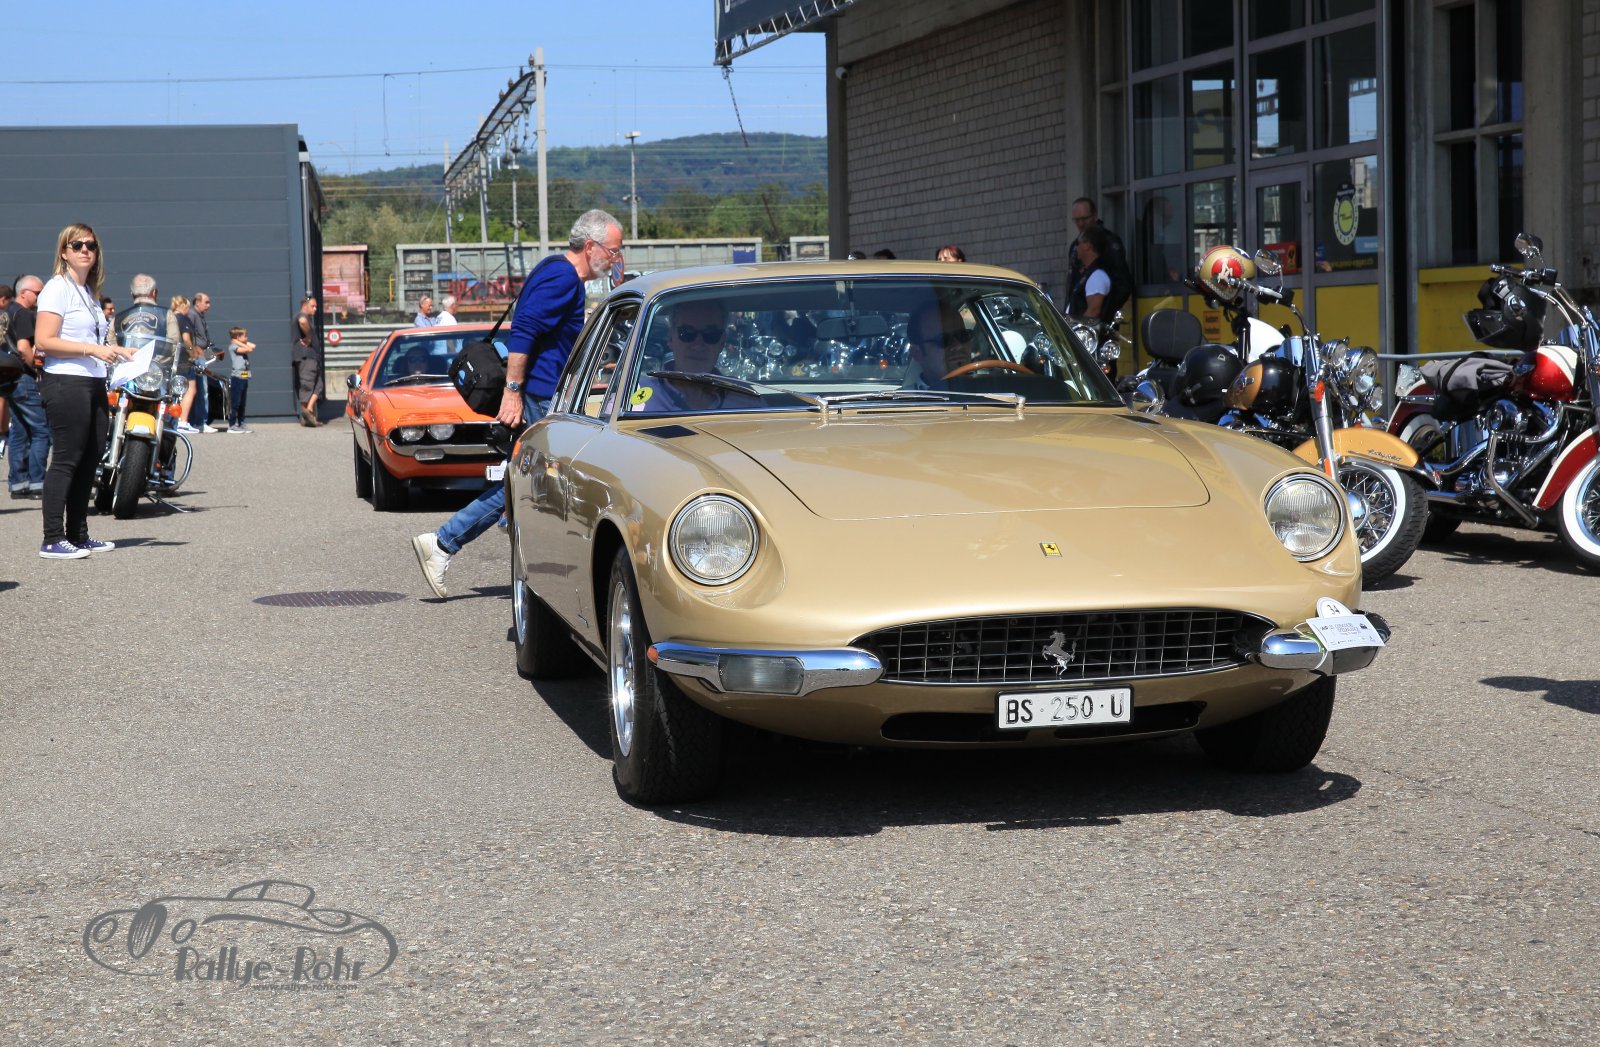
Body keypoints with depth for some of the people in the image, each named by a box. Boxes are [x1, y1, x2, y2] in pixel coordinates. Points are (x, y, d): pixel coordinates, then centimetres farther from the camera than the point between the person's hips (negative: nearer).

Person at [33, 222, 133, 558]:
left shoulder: (90, 292, 20)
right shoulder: (57, 288, -7)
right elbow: (44, 340, -17)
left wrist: (118, 352, 17)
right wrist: (93, 349, -20)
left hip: (93, 384, 9)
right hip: (66, 383, -9)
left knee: (89, 461, 10)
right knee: (65, 460, -10)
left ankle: (78, 535, 18)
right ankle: (52, 540, -9)